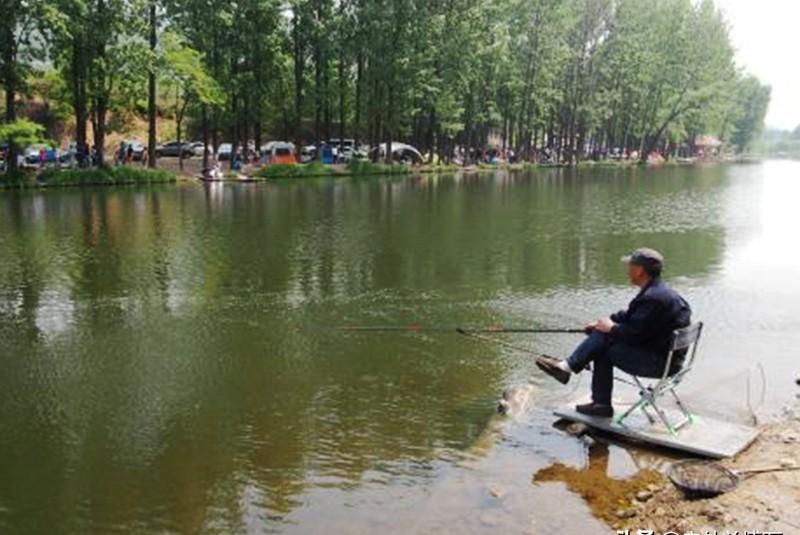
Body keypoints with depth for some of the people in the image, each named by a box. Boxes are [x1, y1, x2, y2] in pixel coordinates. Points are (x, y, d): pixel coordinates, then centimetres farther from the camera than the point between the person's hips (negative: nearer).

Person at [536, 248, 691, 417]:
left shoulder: (654, 297, -24)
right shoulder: (657, 290, 10)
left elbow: (634, 334, -24)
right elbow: (630, 316, 19)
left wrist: (612, 328, -6)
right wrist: (605, 323, 8)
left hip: (660, 362, -10)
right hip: (665, 354, 10)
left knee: (604, 347, -12)